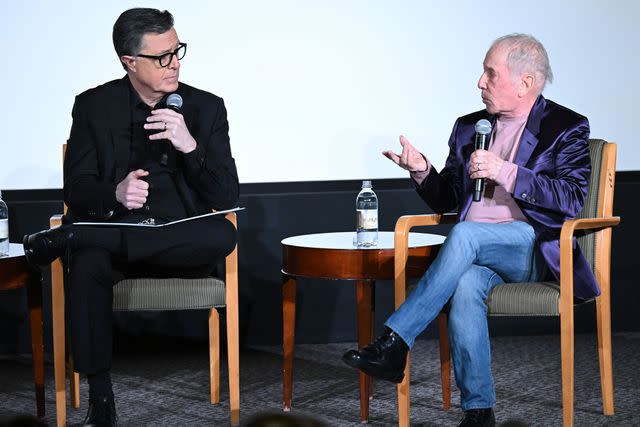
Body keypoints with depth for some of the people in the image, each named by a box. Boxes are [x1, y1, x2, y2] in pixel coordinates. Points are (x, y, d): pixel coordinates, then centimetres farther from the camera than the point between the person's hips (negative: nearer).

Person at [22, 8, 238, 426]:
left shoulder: (206, 108, 4)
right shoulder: (94, 106, 5)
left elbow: (228, 198, -2)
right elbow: (76, 190, -1)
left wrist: (190, 145, -20)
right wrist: (115, 195, -24)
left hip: (179, 242, 1)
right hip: (111, 232, -1)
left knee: (223, 235, -34)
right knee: (87, 265, -36)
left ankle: (67, 238, -27)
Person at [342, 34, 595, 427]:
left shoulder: (566, 128, 3)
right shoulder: (469, 127, 18)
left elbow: (572, 198, -10)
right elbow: (446, 200, 21)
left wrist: (505, 172, -17)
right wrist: (423, 172, -1)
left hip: (533, 249, -4)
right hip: (474, 251, 4)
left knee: (465, 234, -34)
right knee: (466, 285, -32)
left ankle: (394, 343, -30)